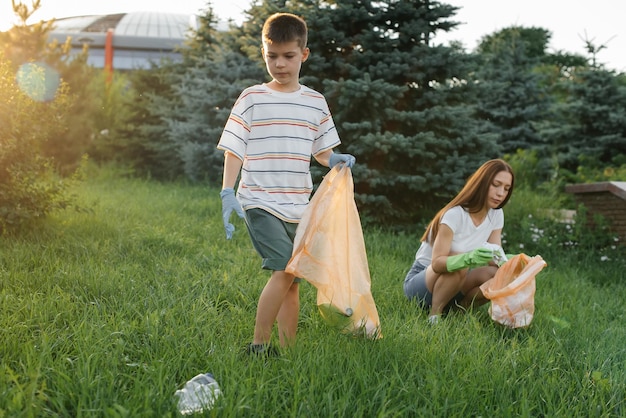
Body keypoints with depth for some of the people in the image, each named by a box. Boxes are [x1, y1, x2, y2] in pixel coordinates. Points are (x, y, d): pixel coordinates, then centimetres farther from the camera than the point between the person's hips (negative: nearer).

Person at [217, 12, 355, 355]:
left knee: (292, 280, 7)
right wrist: (227, 193, -15)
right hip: (259, 202, -5)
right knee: (284, 270, -19)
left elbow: (321, 150, 17)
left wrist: (336, 160, -5)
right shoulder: (252, 99, -1)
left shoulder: (315, 102, 10)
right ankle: (258, 346, -9)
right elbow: (233, 150, -3)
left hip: (297, 205, 5)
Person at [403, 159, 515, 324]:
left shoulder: (496, 215, -3)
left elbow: (496, 255, -6)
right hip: (419, 281, -6)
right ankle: (434, 314, -18)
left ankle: (459, 308, -2)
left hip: (452, 282, 6)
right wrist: (468, 258, -49)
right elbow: (436, 263, -30)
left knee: (496, 276, -22)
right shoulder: (455, 214, -23)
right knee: (460, 266, -36)